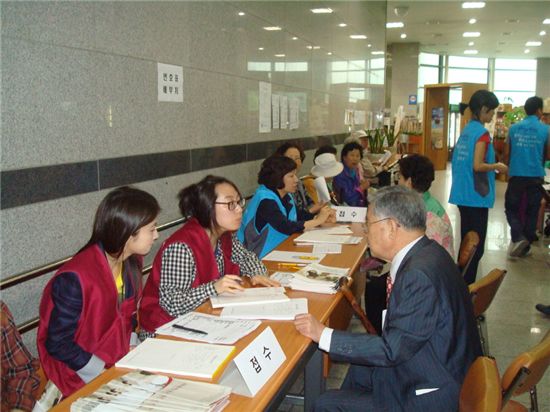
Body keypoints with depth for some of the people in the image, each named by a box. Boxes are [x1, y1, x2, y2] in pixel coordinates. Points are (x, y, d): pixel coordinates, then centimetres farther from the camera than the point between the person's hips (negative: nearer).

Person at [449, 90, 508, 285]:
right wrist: (497, 166, -5)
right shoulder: (482, 133, -15)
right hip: (476, 196, -9)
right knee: (476, 246, 0)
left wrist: (492, 165, 16)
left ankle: (461, 282, 26)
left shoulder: (466, 130, 11)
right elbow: (478, 166, -21)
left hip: (463, 195, 9)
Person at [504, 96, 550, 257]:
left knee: (511, 207, 11)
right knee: (532, 211, 11)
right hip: (536, 176, 0)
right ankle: (525, 245, 17)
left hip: (516, 175, 0)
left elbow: (507, 153, 5)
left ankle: (517, 237, -11)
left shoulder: (514, 128, 0)